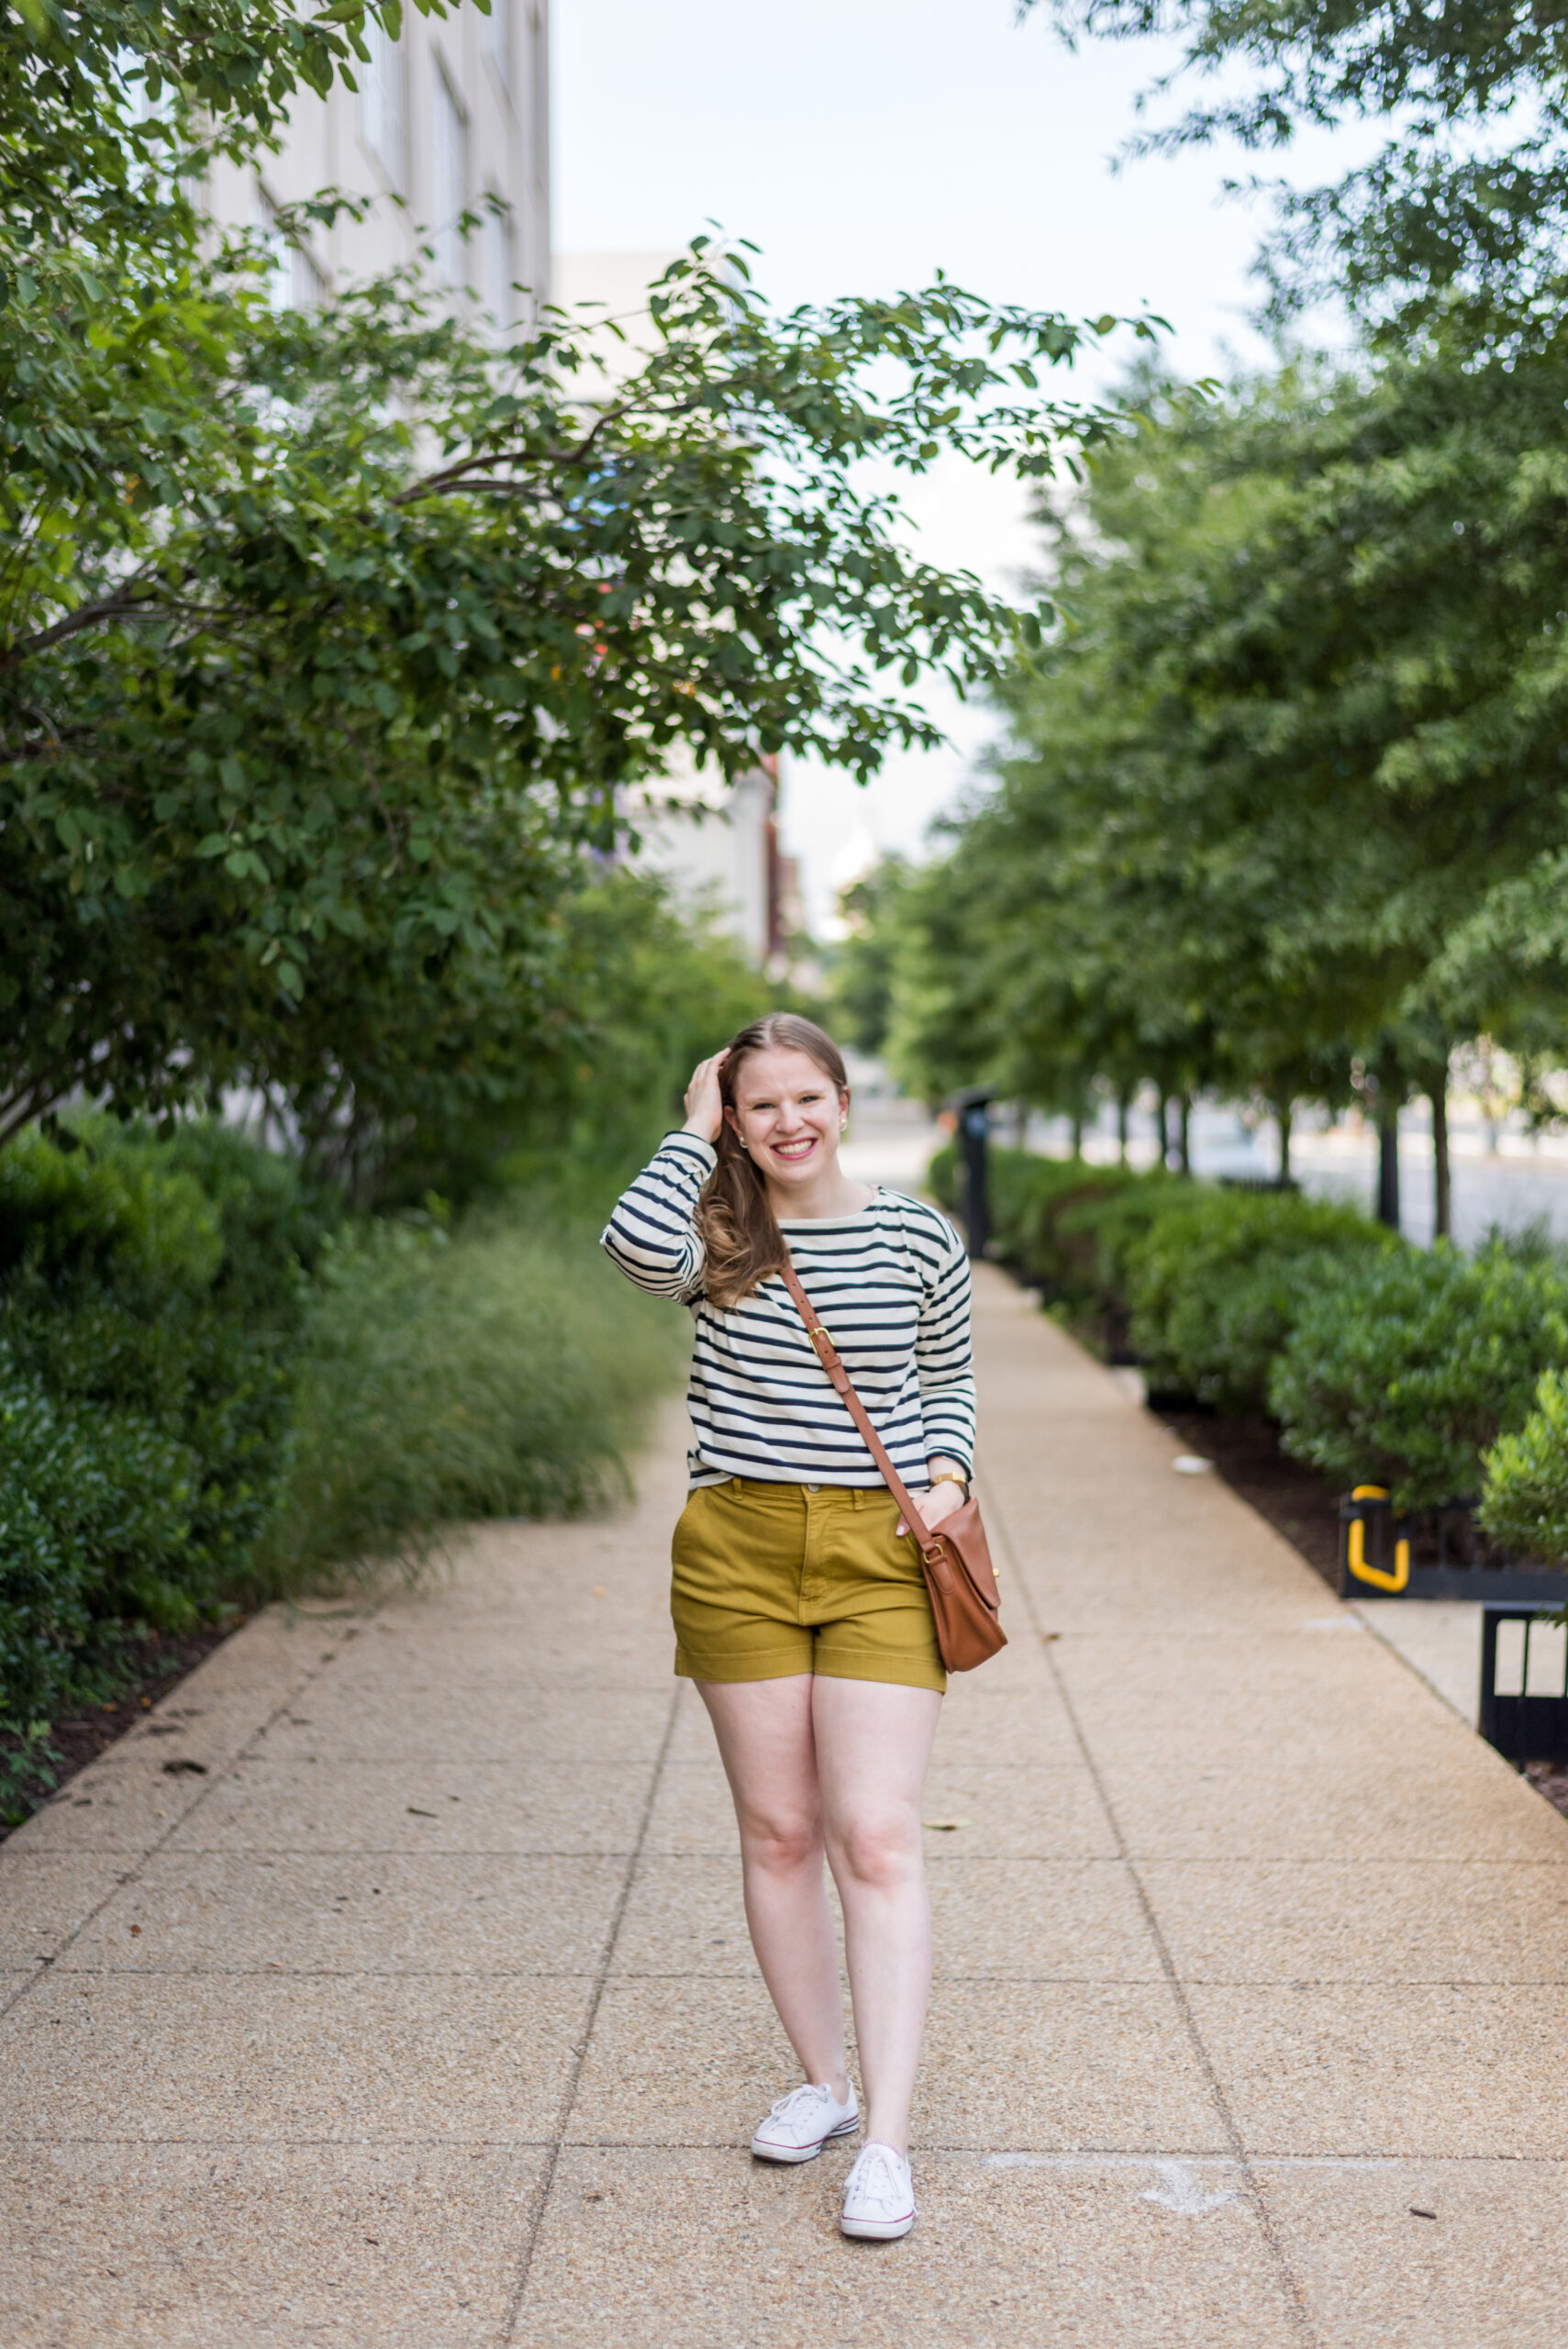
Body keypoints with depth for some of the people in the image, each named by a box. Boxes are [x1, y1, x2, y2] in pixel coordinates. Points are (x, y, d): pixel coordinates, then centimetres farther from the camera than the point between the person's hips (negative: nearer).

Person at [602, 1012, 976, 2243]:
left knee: (876, 1838, -9)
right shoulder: (715, 1235, 1)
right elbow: (636, 1244, -23)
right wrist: (695, 1131, -8)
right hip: (741, 1550, 1)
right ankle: (825, 2081, 26)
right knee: (776, 1831, 9)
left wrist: (948, 1474, -3)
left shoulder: (918, 1238, 4)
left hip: (881, 1554, -1)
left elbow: (949, 1378, 17)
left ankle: (888, 2141, -5)